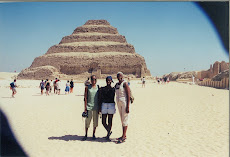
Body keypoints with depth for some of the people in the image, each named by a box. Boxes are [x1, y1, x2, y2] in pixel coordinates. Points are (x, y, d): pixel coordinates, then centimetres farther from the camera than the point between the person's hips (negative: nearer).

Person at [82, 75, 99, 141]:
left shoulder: (98, 87, 7)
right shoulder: (87, 87, 2)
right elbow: (85, 98, 1)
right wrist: (85, 107, -4)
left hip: (96, 107, 2)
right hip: (89, 107, -2)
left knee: (95, 122, 7)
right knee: (87, 121, 0)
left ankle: (93, 134, 20)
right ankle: (86, 135, 12)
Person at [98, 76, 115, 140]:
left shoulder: (113, 89, 2)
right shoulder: (102, 89, 5)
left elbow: (115, 98, 5)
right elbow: (100, 99, 6)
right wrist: (99, 107, 1)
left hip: (111, 105, -1)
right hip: (104, 105, 1)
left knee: (110, 121, 3)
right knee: (103, 122, 2)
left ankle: (108, 135, 17)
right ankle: (109, 131, 28)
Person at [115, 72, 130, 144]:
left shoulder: (125, 84, -10)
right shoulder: (116, 84, 12)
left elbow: (128, 95, -15)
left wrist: (128, 106, -19)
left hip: (125, 103, -8)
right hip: (119, 103, 8)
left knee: (125, 119, -5)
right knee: (122, 120, 12)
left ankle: (123, 137, -2)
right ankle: (124, 135, 20)